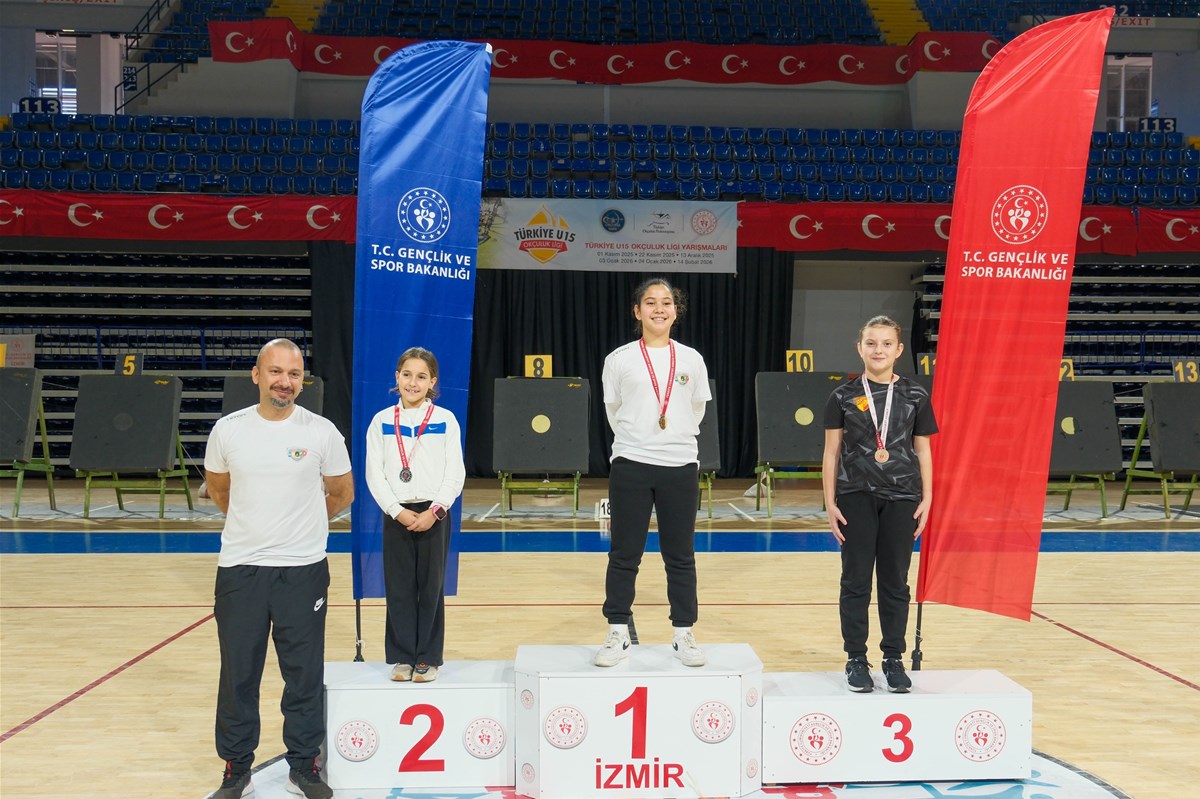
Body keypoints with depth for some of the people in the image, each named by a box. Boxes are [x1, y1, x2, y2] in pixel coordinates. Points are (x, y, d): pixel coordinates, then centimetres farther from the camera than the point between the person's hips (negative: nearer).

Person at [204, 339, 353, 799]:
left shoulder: (322, 432, -5)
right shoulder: (228, 430, -1)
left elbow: (342, 494, 8)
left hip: (304, 569, -1)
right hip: (240, 569, 1)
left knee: (304, 674, 7)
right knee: (238, 674, 9)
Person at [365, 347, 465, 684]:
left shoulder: (445, 420, 0)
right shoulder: (382, 421, 3)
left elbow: (455, 473, -3)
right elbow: (374, 474, 0)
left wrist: (435, 511, -13)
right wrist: (398, 512, -10)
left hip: (434, 514, -1)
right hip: (396, 514, 1)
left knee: (431, 586, 4)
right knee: (399, 587, 5)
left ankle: (428, 658, 15)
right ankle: (401, 657, 16)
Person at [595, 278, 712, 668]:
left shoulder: (691, 360, 7)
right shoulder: (619, 359, 1)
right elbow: (613, 412, 10)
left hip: (681, 465, 1)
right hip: (630, 466, -1)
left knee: (680, 555, 7)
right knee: (624, 554, 4)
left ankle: (684, 634, 19)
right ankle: (618, 633, 16)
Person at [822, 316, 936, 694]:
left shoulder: (915, 396, 4)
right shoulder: (843, 396, 1)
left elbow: (923, 450, 8)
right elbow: (832, 451, 2)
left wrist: (926, 498, 2)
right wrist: (830, 503, -2)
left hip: (901, 498, 1)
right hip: (856, 496, -1)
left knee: (895, 580, 8)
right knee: (856, 580, 4)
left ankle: (894, 659, 20)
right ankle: (856, 659, 16)